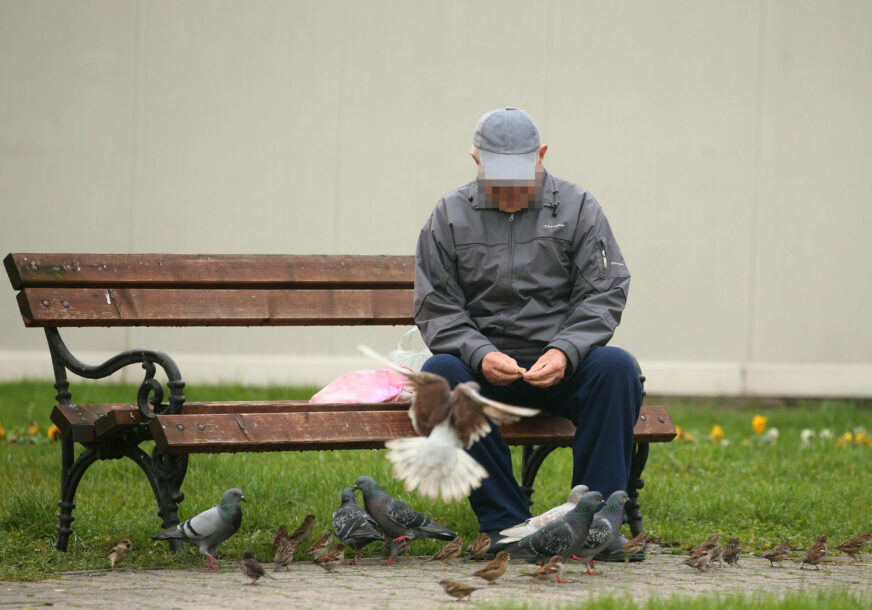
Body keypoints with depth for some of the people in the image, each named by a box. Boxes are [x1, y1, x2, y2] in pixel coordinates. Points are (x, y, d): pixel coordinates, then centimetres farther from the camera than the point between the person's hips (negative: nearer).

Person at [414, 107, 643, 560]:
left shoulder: (577, 208, 6)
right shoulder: (450, 217, 6)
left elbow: (604, 294, -1)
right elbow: (435, 308, 1)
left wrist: (565, 351, -19)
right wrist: (480, 355, -18)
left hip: (562, 368, 0)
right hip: (484, 369, 0)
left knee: (616, 366, -31)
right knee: (440, 372, -32)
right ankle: (505, 523, -27)